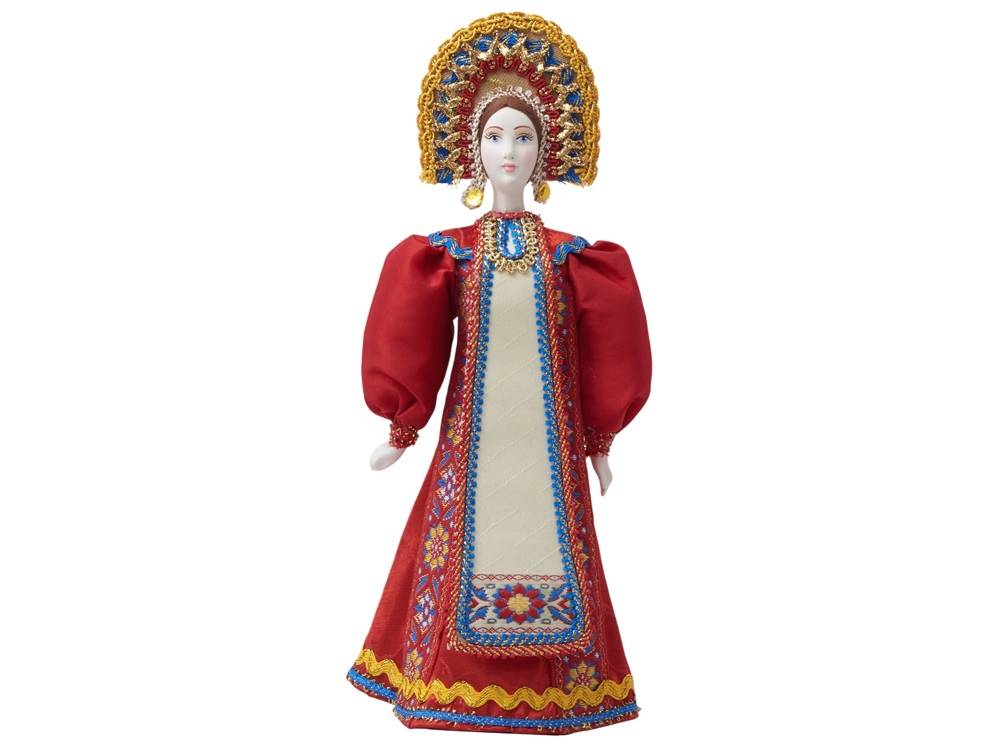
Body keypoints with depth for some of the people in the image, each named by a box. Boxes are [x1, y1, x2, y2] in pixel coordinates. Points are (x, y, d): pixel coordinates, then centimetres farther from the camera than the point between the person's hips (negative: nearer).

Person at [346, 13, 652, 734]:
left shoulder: (572, 256, 3)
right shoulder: (445, 254, 2)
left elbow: (600, 355, 5)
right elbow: (411, 347, 3)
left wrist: (599, 441, 5)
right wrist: (402, 431, 0)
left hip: (550, 438, 1)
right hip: (473, 437, 0)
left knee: (550, 545, 4)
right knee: (465, 540, 3)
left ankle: (553, 687, 22)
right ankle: (457, 693, 21)